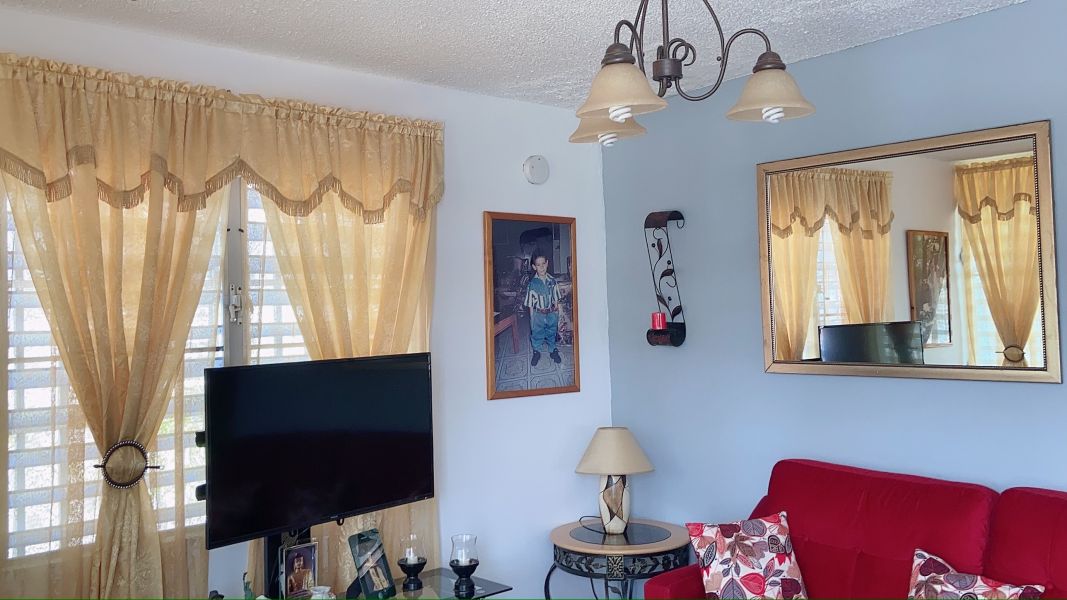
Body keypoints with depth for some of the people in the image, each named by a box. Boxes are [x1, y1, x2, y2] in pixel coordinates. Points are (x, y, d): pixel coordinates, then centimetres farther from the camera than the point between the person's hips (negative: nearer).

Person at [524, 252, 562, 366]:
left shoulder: (552, 281, -6)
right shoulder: (532, 283, -12)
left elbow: (556, 300, 2)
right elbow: (531, 304, -6)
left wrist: (557, 314, 3)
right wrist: (532, 318, -5)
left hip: (551, 313, 2)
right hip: (538, 314, -2)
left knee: (552, 333, 16)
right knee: (536, 333, 11)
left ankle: (553, 350, 34)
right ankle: (536, 352, 29)